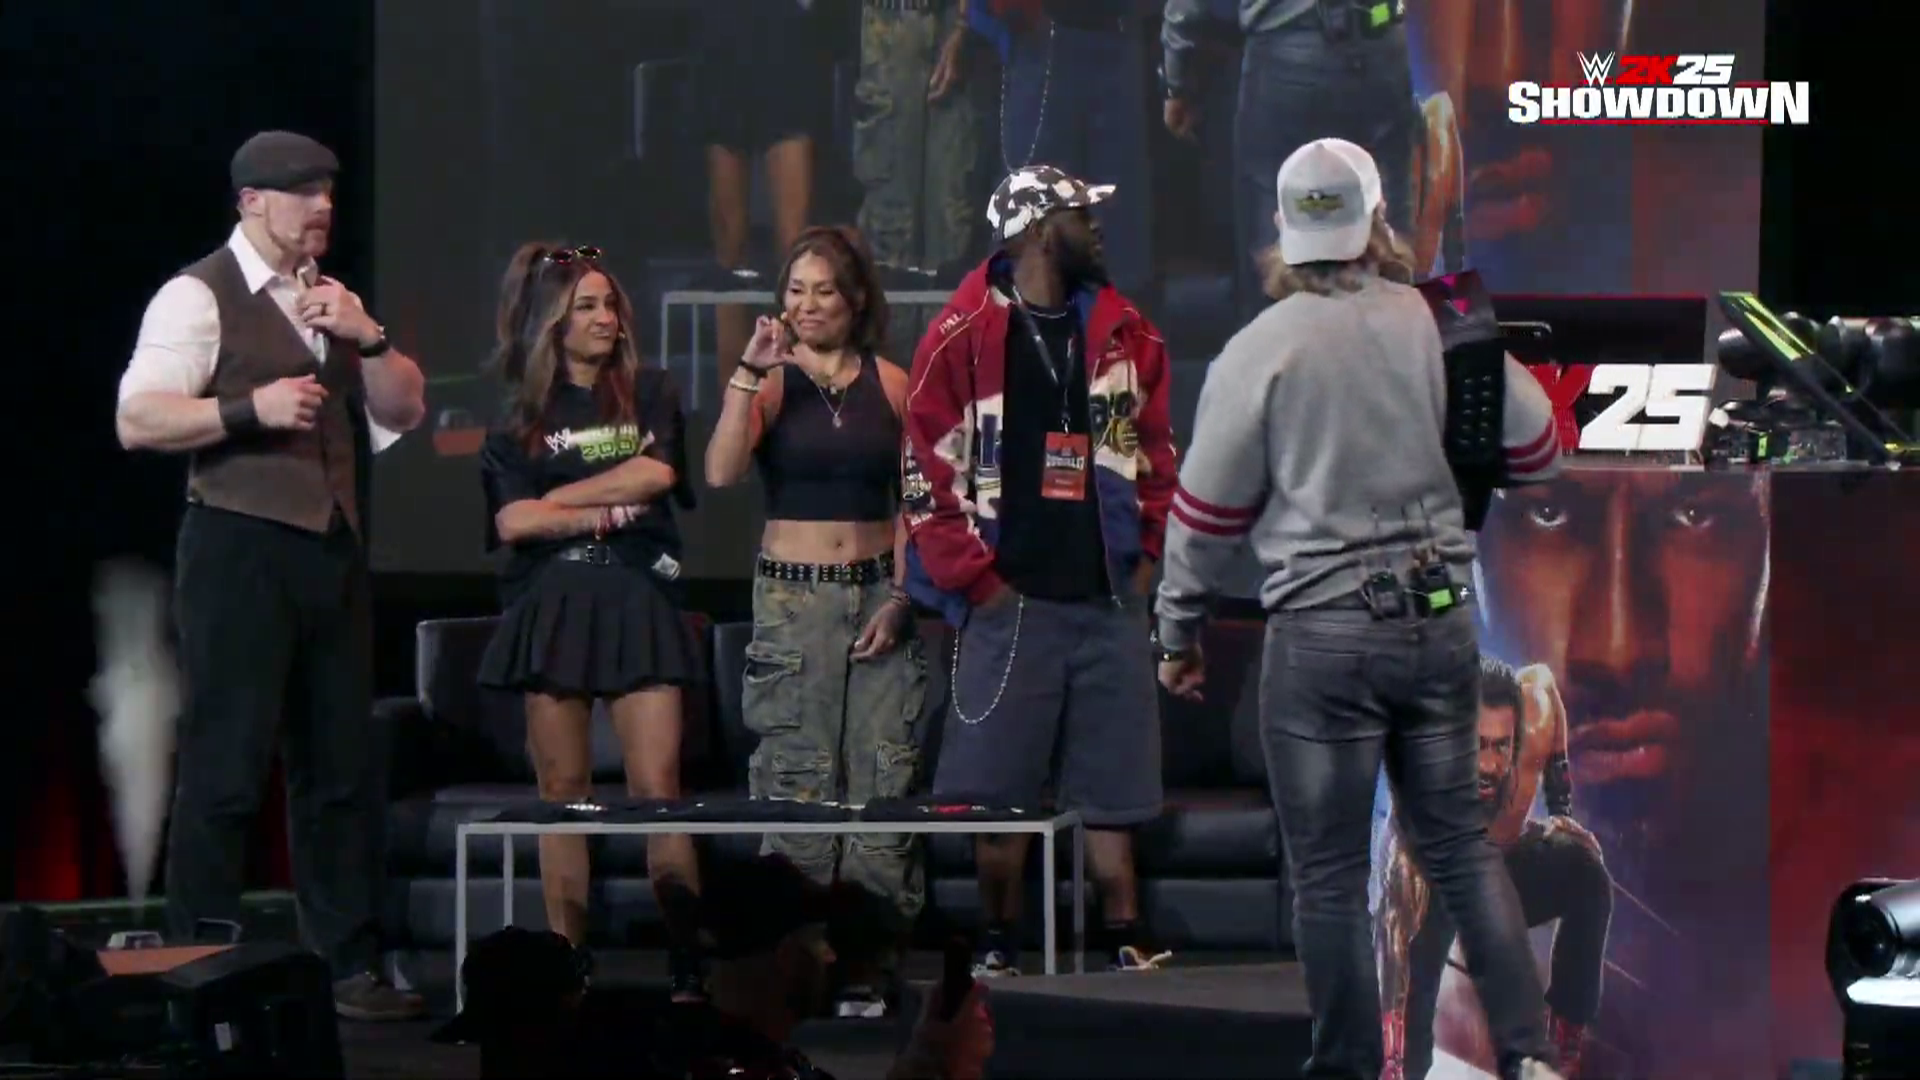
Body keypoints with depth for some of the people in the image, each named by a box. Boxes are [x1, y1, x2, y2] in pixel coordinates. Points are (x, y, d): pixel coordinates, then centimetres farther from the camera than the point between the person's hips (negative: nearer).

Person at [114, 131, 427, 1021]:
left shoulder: (332, 301, 18)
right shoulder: (199, 297, -6)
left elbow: (406, 408, 15)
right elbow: (137, 420, -14)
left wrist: (365, 337, -3)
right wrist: (249, 409, -24)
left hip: (333, 549, 8)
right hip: (240, 552, -8)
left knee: (344, 764, 10)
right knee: (225, 765, -5)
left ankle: (348, 965, 17)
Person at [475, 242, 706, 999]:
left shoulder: (649, 396, 11)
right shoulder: (520, 418, 9)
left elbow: (658, 471, -6)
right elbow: (513, 521, -3)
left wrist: (562, 497, -2)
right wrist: (609, 513, -7)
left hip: (638, 604, -1)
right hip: (553, 609, 1)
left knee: (658, 787, -8)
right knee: (563, 791, 1)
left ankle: (688, 962, -12)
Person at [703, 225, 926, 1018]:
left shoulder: (890, 386, 6)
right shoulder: (770, 385, 2)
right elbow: (720, 472, -15)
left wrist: (902, 596, -2)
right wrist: (750, 372, -18)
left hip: (878, 594, 2)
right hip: (792, 598, -1)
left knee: (884, 781, -2)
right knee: (797, 785, -3)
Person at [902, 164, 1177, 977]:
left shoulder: (1124, 333, 12)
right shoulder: (965, 336, -2)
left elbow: (1156, 451, 19)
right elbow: (927, 465, -4)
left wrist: (1148, 556, 8)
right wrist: (974, 576, -7)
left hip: (1109, 596, 4)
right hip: (1011, 597, -4)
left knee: (1111, 785, 5)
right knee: (999, 787, -1)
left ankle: (1125, 940, 8)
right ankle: (998, 943, 6)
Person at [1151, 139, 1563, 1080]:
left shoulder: (1260, 349, -9)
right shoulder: (1442, 324, -3)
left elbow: (1208, 509, -4)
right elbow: (1535, 450, 6)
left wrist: (1178, 630, 9)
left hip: (1322, 632, -3)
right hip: (1440, 617, 3)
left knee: (1329, 875, 5)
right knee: (1459, 841, 15)